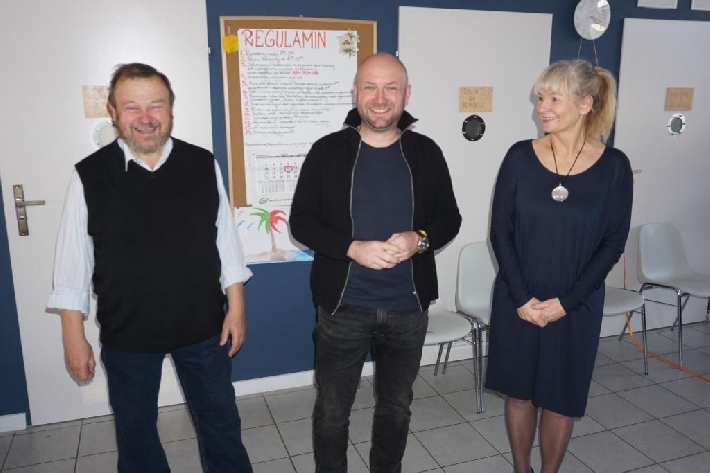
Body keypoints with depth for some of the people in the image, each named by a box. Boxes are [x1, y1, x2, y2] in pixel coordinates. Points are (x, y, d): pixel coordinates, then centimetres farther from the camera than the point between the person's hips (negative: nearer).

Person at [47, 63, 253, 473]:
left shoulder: (204, 165, -6)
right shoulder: (90, 176, -10)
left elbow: (226, 241, 0)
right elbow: (74, 263, -4)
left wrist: (236, 307, -1)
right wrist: (74, 336, -2)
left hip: (203, 326, 1)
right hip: (126, 332, 0)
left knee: (221, 422, 18)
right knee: (136, 431, 21)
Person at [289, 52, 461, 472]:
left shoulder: (426, 152, 0)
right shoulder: (328, 151, -6)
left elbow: (449, 218, 5)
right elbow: (302, 221, -6)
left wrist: (419, 240, -17)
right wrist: (353, 248, -21)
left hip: (408, 308, 2)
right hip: (344, 308, -2)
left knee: (396, 407, 21)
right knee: (332, 411, 14)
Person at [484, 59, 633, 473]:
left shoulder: (613, 165, -6)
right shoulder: (521, 156, -6)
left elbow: (613, 243, -5)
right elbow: (501, 230, -5)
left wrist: (566, 302, -12)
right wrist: (521, 297, -12)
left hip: (577, 306, 0)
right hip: (517, 301, 1)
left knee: (561, 398, 13)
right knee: (520, 391, 15)